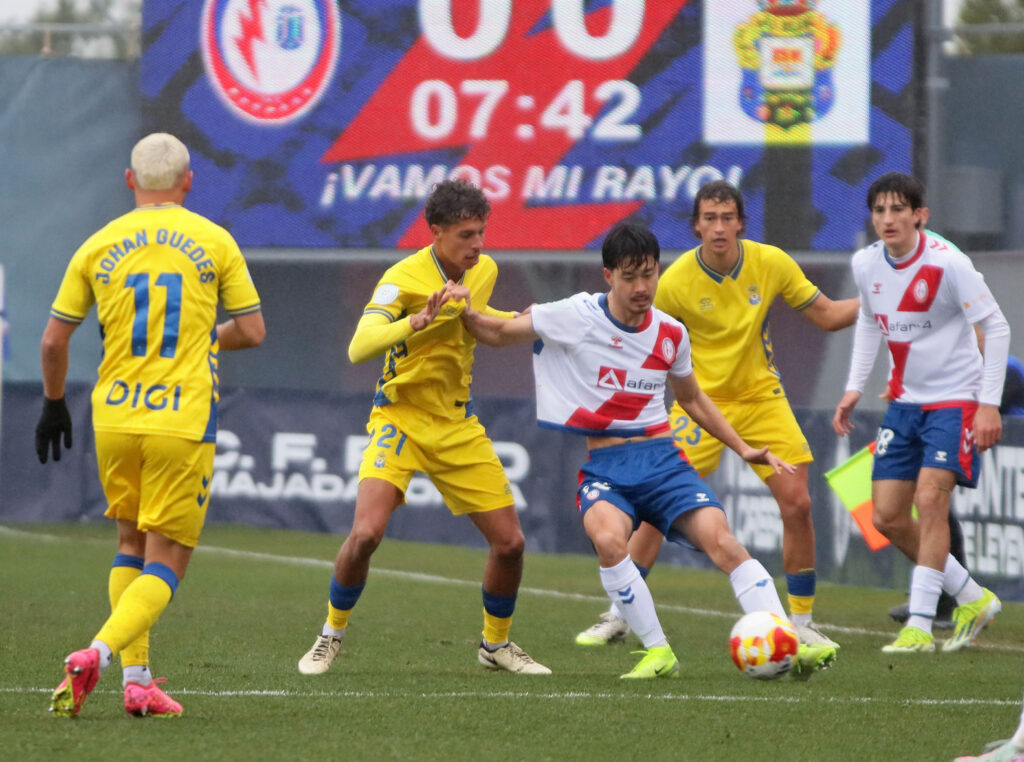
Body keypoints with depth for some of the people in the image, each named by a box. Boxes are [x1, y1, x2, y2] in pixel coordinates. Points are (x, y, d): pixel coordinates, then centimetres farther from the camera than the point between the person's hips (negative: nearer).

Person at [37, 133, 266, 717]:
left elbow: (54, 340, 6)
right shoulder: (215, 242, 0)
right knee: (166, 564, 0)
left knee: (132, 545, 20)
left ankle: (137, 676, 11)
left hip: (114, 419, 3)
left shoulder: (99, 246, 5)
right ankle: (98, 654, -22)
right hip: (184, 422, -3)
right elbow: (252, 330, 3)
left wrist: (54, 404, 22)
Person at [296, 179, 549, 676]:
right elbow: (359, 348, -32)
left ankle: (496, 644, 25)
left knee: (510, 542, 0)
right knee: (366, 532, -23)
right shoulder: (404, 278, -19)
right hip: (401, 418, -5)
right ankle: (331, 636, 1)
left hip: (458, 425, 5)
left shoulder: (484, 271, 1)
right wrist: (417, 321, -46)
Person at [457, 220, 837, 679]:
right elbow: (499, 334, 7)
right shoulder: (576, 317, -2)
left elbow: (692, 399, 25)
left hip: (661, 459, 2)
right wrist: (467, 313, -14)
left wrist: (743, 449, 20)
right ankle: (658, 652, -22)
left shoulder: (671, 334, 8)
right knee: (607, 538, -34)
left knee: (721, 540, -22)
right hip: (604, 468, -2)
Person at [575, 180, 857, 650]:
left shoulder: (771, 264, -8)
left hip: (762, 399, 2)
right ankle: (617, 617, 4)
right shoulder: (676, 281, -15)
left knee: (797, 504, -9)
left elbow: (828, 316, 1)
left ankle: (802, 622, 5)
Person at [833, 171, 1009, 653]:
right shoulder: (866, 264, -2)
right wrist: (853, 388, 10)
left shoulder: (946, 263, -20)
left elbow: (996, 328, -14)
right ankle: (972, 599, 19)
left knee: (929, 500, -20)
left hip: (955, 398, -7)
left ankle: (920, 626, -15)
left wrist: (989, 404, -18)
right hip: (904, 401, 7)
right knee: (887, 516, 3)